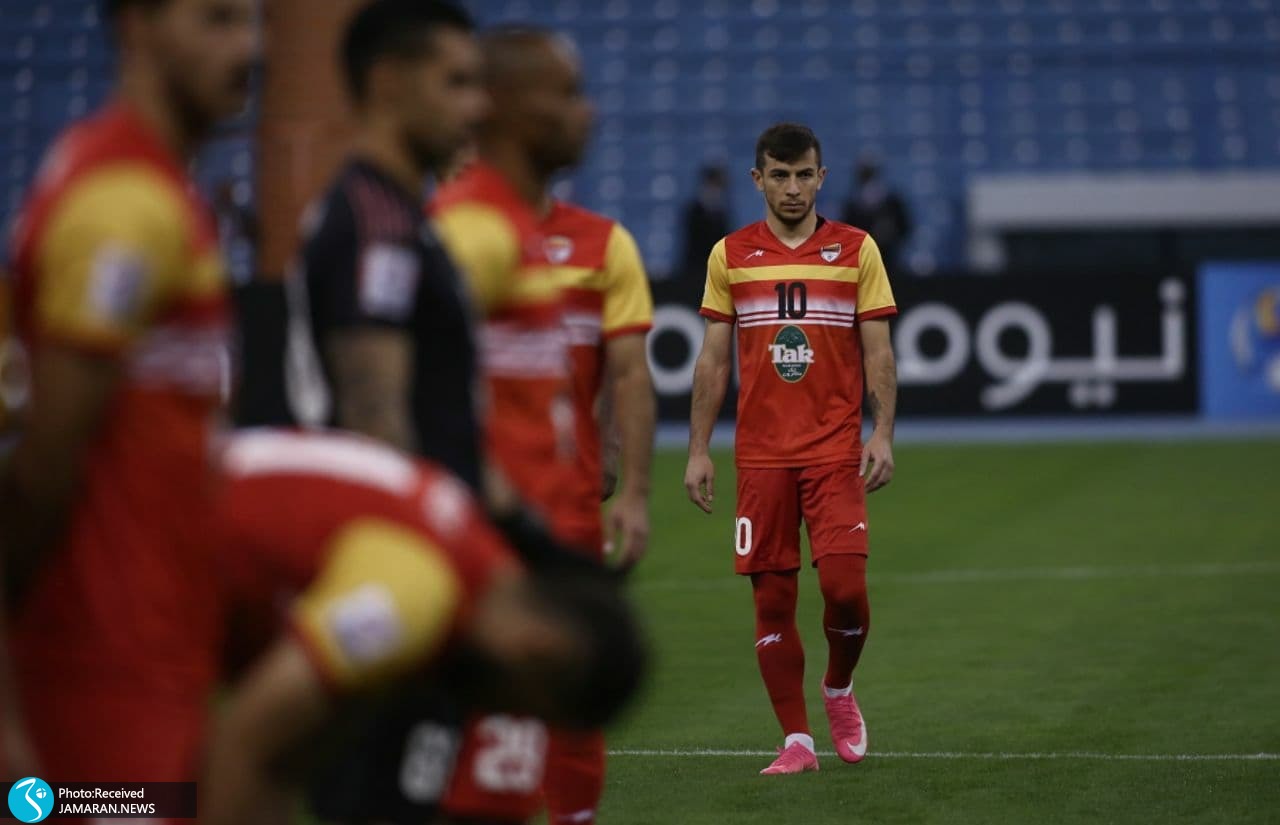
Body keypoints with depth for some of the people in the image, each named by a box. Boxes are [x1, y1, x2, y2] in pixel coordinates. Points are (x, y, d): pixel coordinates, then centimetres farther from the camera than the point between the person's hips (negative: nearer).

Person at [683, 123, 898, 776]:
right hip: (760, 453, 1)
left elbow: (878, 353, 3)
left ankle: (839, 687, 17)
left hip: (836, 451, -1)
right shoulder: (730, 255, 7)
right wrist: (698, 449, 4)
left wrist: (883, 435, -8)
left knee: (845, 586, -13)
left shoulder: (856, 250, 4)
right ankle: (796, 741, 8)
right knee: (771, 600, 0)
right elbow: (714, 359, 9)